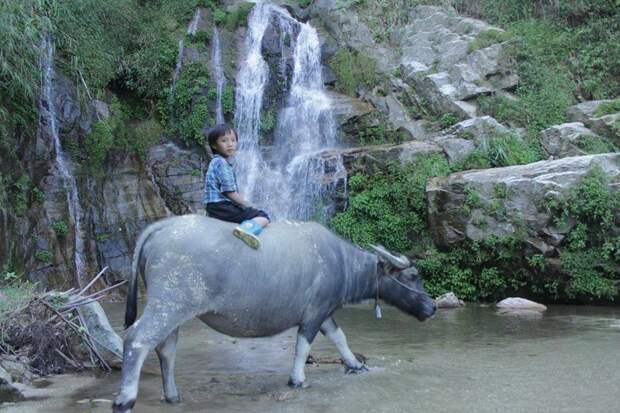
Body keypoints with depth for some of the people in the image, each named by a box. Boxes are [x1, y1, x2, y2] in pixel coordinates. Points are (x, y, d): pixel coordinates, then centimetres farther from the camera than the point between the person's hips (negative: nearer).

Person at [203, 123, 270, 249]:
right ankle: (247, 228, -48)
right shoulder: (221, 163, -14)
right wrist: (247, 206, -7)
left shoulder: (216, 162, 18)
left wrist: (243, 204, 17)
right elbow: (230, 193, -19)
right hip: (222, 207, -10)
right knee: (263, 217, -19)